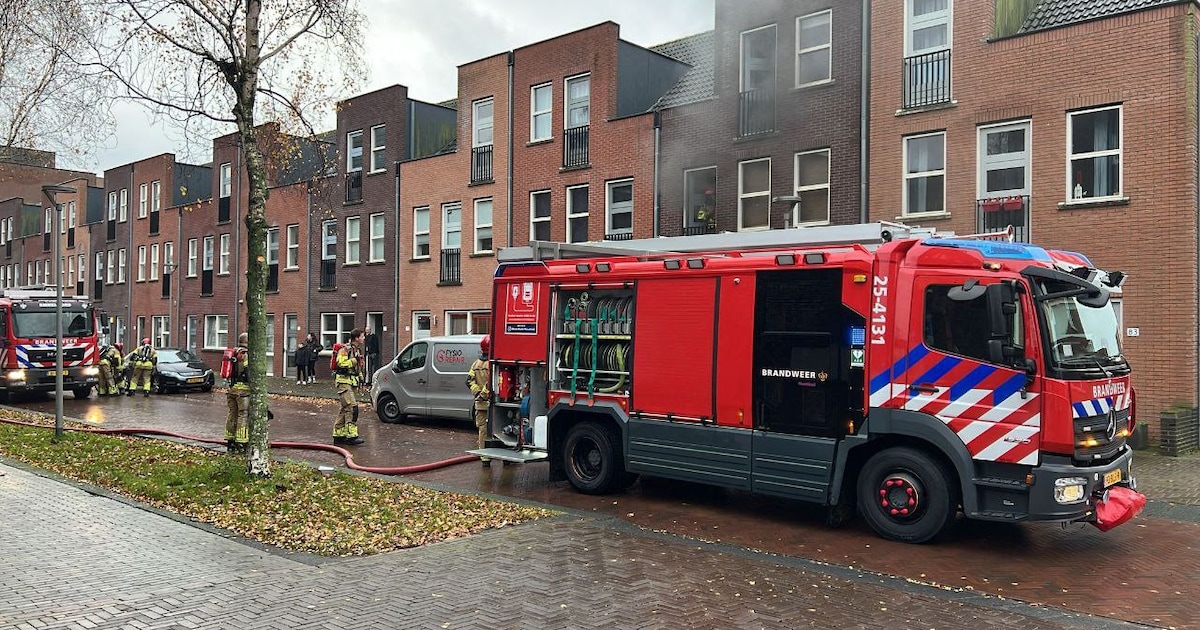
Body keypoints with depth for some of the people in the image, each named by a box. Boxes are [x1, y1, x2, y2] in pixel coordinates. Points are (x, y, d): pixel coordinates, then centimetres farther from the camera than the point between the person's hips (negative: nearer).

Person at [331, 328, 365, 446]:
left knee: (345, 409, 12)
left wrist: (360, 376, 18)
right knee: (352, 407, -17)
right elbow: (341, 364, -26)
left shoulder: (358, 350, 16)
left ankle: (338, 435, 18)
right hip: (343, 381, -10)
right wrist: (354, 360, -21)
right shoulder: (344, 349, -13)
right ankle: (351, 435, -17)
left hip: (351, 383, 10)